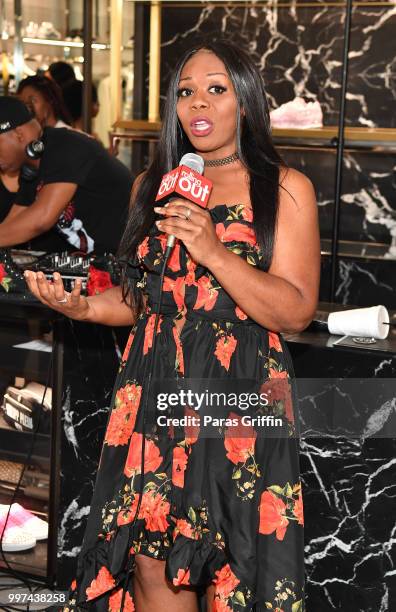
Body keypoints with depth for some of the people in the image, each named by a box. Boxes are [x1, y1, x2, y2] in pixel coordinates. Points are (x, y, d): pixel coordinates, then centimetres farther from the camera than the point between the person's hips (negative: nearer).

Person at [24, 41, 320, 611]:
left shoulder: (285, 188, 1)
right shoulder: (152, 185, 14)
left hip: (240, 396, -3)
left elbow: (296, 311, -7)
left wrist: (212, 250, -18)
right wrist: (83, 306, 0)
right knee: (151, 563, 5)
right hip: (154, 391, 4)